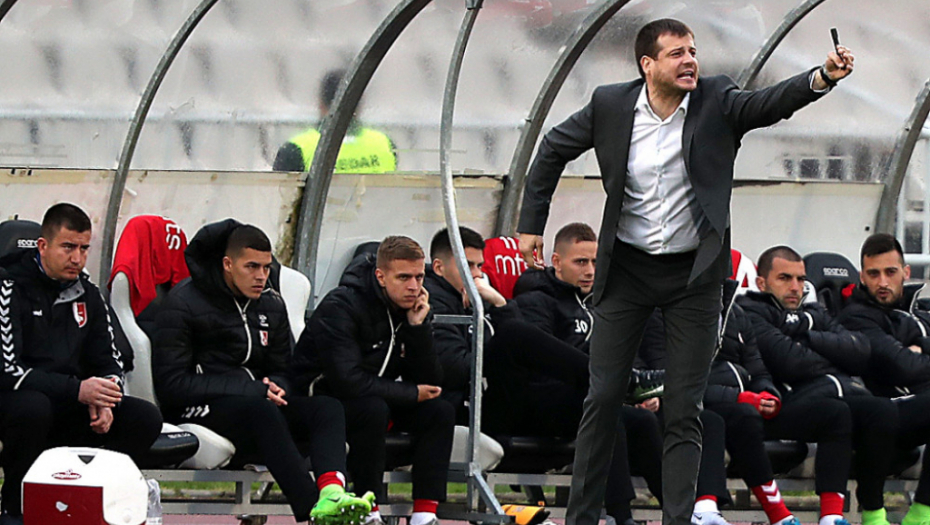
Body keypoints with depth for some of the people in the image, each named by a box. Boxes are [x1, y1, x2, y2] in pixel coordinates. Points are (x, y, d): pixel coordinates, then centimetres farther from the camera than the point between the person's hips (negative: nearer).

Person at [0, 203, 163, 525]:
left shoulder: (86, 294, 10)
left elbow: (109, 362, 15)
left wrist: (104, 399, -10)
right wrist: (77, 390, -30)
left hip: (68, 412, 6)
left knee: (145, 419, -12)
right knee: (33, 407, -40)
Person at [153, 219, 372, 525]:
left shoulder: (272, 306, 16)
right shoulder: (184, 303, -4)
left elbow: (281, 372, 23)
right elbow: (171, 385, -11)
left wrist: (274, 388, -7)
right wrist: (254, 390, -15)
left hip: (257, 405, 6)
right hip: (197, 412, -6)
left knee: (327, 408, -21)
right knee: (261, 410, -38)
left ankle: (332, 492, -51)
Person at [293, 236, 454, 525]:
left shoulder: (412, 307, -1)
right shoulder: (341, 306, -22)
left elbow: (431, 382, -5)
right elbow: (348, 381, -31)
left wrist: (419, 327, -18)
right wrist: (411, 394, -21)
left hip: (381, 399, 7)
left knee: (441, 411, -13)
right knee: (373, 409, -36)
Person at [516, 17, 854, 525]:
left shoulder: (716, 102, -9)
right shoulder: (611, 105, -6)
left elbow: (771, 102, -27)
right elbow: (554, 149, 10)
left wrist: (822, 78, -47)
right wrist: (531, 224, 9)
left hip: (692, 273, -1)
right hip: (627, 269, 1)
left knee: (684, 411, 0)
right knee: (602, 398, 2)